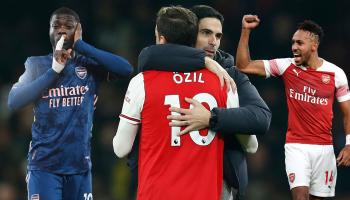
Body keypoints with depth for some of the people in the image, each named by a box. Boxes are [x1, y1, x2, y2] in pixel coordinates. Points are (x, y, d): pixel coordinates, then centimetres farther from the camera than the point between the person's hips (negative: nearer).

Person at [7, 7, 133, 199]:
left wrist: (80, 45, -11)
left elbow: (126, 69, -13)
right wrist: (54, 71, -12)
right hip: (44, 165, -1)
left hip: (79, 165, 2)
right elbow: (14, 101, -9)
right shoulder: (37, 65, 5)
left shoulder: (89, 65, 5)